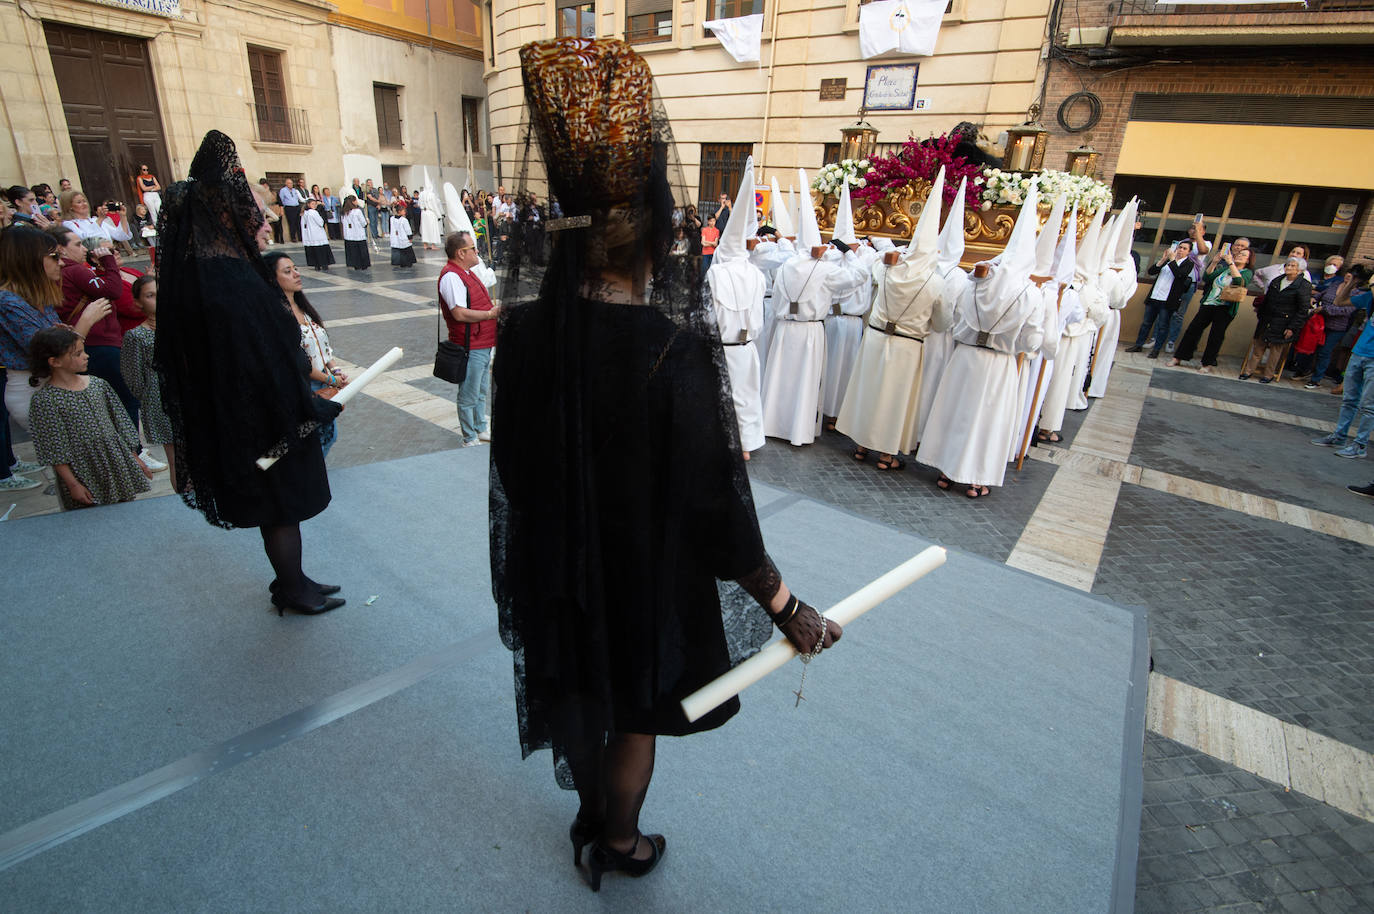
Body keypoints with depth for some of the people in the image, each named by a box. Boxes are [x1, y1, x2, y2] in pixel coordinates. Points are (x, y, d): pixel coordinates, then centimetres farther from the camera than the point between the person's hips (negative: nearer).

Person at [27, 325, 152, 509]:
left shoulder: (98, 384, 4)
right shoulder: (44, 400, -10)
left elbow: (121, 423, 12)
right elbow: (54, 449, -10)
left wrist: (134, 458, 12)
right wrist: (72, 484, -11)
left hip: (118, 465, 5)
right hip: (83, 474, -4)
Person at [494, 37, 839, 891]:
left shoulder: (527, 329, -14)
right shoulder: (674, 349, -29)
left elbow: (513, 463, -2)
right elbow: (715, 504, -25)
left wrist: (547, 544, 16)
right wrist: (785, 605, -11)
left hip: (561, 563, 5)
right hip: (646, 575, -4)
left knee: (582, 699, 29)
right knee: (636, 716, 23)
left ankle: (591, 814, 57)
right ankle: (619, 845, 51)